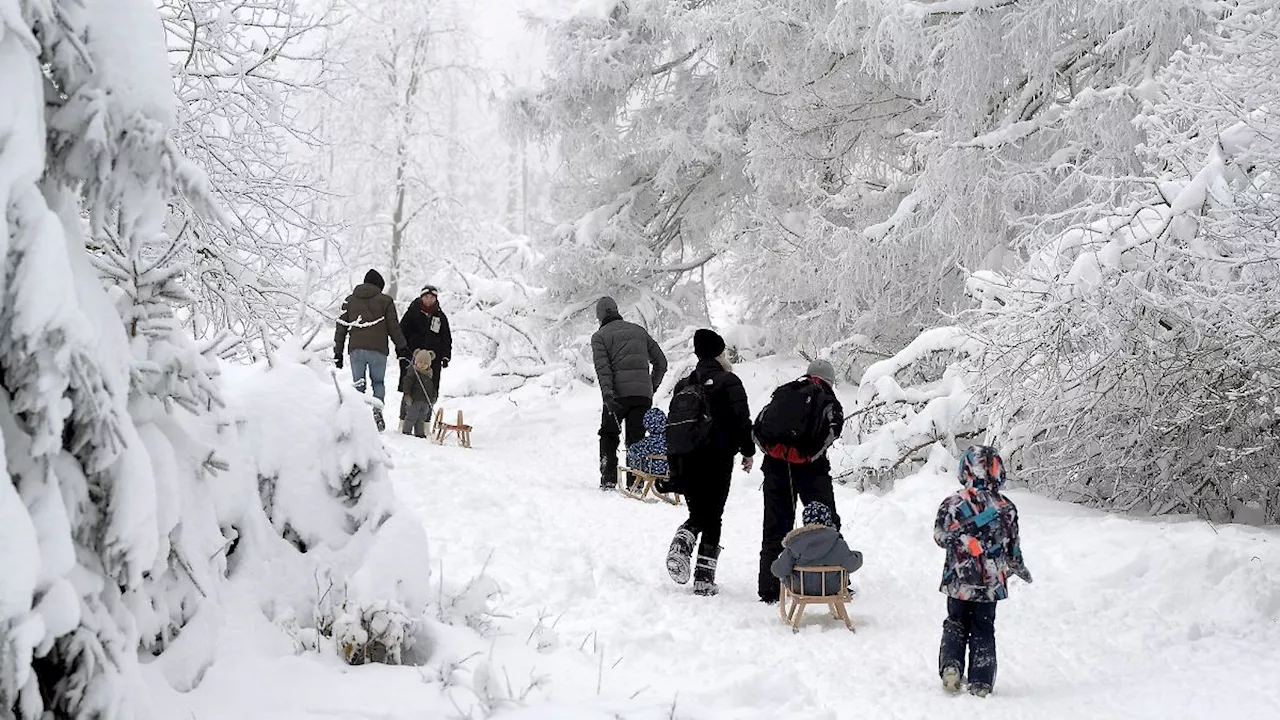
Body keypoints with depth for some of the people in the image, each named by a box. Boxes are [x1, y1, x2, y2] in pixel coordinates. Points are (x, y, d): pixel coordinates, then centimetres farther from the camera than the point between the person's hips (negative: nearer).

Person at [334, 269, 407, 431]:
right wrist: (401, 347, 13)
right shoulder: (385, 301, 4)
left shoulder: (349, 301, 13)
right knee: (378, 382, 13)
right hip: (378, 350, -2)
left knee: (358, 384, 8)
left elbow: (341, 327, 12)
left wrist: (338, 352, 15)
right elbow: (393, 327, 3)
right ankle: (377, 409, -9)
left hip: (356, 349, 2)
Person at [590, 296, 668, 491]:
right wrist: (652, 386, 28)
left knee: (608, 435, 14)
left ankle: (609, 479, 5)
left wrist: (607, 395, -17)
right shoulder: (639, 331, 18)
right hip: (643, 394, 3)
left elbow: (603, 368, -9)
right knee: (636, 439, 8)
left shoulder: (599, 336, 5)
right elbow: (661, 362, 16)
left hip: (617, 394, -3)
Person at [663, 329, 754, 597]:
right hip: (716, 460, -5)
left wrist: (673, 462, 20)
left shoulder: (683, 386, 14)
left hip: (684, 461, 5)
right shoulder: (728, 382, -4)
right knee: (712, 519, 3)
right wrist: (748, 451, 2)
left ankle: (682, 543, -16)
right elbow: (742, 420, -10)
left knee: (697, 514, 17)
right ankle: (704, 579, 0)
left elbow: (670, 424, 15)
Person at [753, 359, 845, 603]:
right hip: (811, 469, -3)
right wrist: (809, 454, -3)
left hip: (775, 467, 3)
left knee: (774, 529, 8)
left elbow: (758, 429, 12)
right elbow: (832, 428, -7)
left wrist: (775, 451, 8)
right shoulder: (827, 400, 11)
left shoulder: (781, 394, 21)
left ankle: (769, 590, 4)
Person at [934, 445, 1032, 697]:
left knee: (955, 624, 19)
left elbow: (940, 537, 0)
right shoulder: (1006, 508, -8)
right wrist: (1020, 569, 22)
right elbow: (1013, 547, 2)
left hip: (958, 582, 0)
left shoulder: (952, 504, -11)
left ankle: (951, 665, -1)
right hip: (990, 583, 0)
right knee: (983, 631, 12)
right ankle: (981, 683, 8)